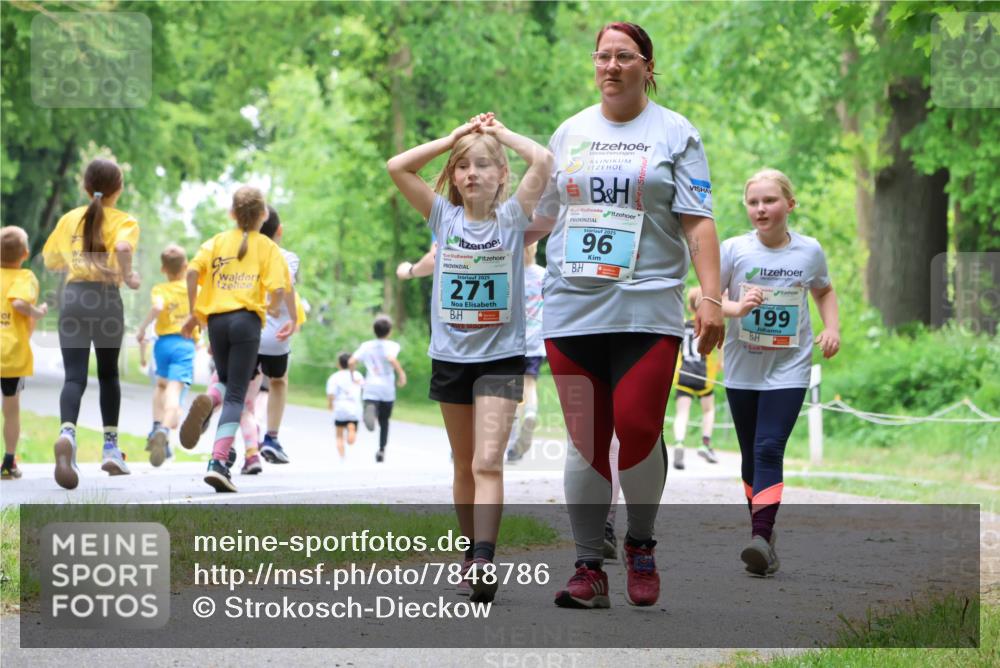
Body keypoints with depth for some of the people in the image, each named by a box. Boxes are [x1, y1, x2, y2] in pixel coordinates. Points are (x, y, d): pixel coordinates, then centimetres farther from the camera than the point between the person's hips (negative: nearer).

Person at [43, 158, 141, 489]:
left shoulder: (69, 218, 13)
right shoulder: (124, 221, 1)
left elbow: (50, 260, 19)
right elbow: (123, 246, -22)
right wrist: (128, 276, -7)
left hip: (72, 297, 2)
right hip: (106, 297, -2)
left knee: (74, 376, -6)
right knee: (108, 373, 18)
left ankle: (67, 433, -35)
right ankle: (111, 447, 21)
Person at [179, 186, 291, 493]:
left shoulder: (217, 242, 13)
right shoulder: (267, 247, 7)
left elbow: (193, 271, -3)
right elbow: (278, 287, -6)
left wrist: (193, 313, 5)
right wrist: (272, 308, 16)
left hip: (216, 320, 3)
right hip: (247, 320, -3)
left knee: (226, 381, 25)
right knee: (236, 395, -2)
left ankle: (207, 402, -12)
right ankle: (218, 462, -15)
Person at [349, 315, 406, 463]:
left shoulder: (366, 346, 9)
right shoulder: (392, 345, 0)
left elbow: (351, 362, 0)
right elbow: (392, 358, -21)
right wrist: (401, 374, -12)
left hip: (370, 387, 0)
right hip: (388, 389, 0)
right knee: (384, 421, 15)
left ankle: (370, 410, -51)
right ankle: (381, 449, 12)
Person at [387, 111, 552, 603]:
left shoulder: (511, 218, -3)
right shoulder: (444, 217, 3)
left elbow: (543, 161, -17)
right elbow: (397, 167, -6)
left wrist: (500, 132, -2)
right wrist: (457, 136, -2)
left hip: (501, 355, -3)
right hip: (450, 355, 3)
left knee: (488, 461, -16)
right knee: (464, 464, 14)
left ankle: (484, 564, -25)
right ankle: (471, 552, 26)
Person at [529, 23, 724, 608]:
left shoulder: (675, 133, 5)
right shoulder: (570, 133, 16)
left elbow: (698, 222, -1)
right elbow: (544, 214, 25)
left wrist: (712, 298, -10)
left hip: (647, 310, -3)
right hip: (571, 310, 3)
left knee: (639, 432, -12)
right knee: (586, 440, 1)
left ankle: (641, 546, 12)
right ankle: (590, 570, 7)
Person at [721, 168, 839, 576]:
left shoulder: (809, 251, -2)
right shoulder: (734, 250, -7)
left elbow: (824, 291, 18)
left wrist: (832, 327, 3)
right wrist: (736, 308, -24)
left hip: (789, 370, -1)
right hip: (743, 370, 1)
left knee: (769, 449, -15)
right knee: (751, 454, 10)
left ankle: (762, 538, -22)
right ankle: (760, 527, 24)